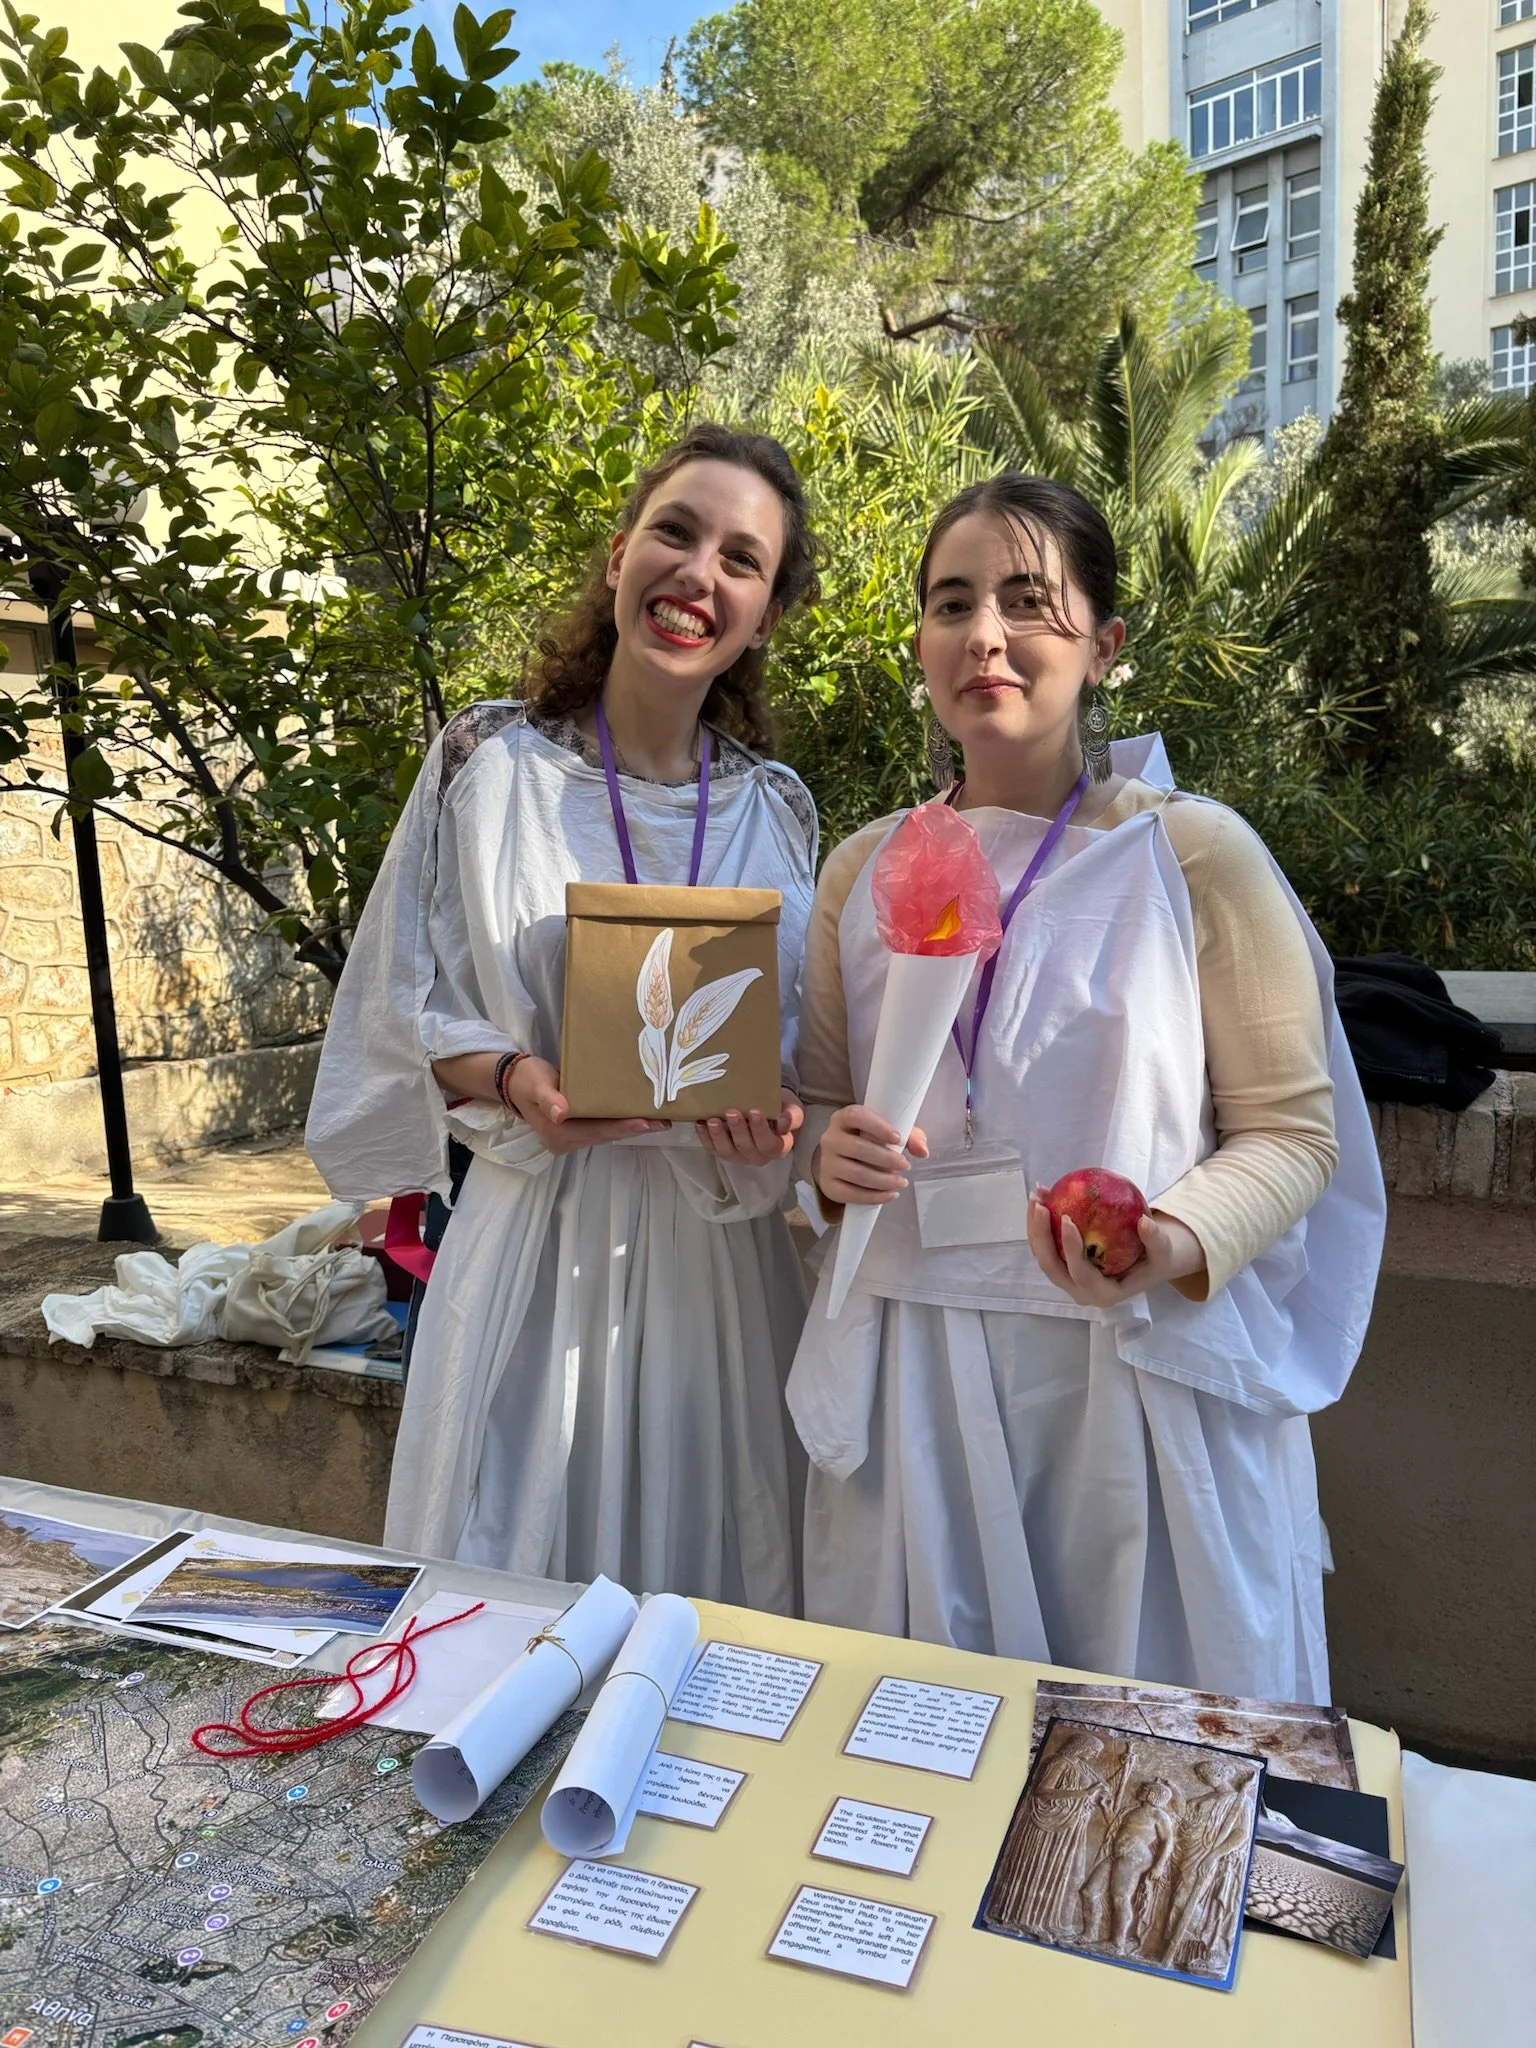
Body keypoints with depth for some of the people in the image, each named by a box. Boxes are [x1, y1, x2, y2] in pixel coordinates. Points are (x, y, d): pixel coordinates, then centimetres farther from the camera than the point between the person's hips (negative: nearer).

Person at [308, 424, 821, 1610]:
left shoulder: (779, 810, 4)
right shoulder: (488, 763, -3)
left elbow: (805, 1051, 9)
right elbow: (403, 1006, 0)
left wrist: (774, 1118, -12)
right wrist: (510, 1081, -18)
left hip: (721, 1241, 3)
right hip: (539, 1232, -2)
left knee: (713, 1579, 15)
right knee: (512, 1594, 9)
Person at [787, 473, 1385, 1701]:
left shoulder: (1196, 855, -5)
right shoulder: (864, 872, 5)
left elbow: (1294, 1130, -4)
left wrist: (1176, 1245, -22)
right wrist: (830, 1154, -9)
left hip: (1146, 1367, -2)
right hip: (916, 1376, 3)